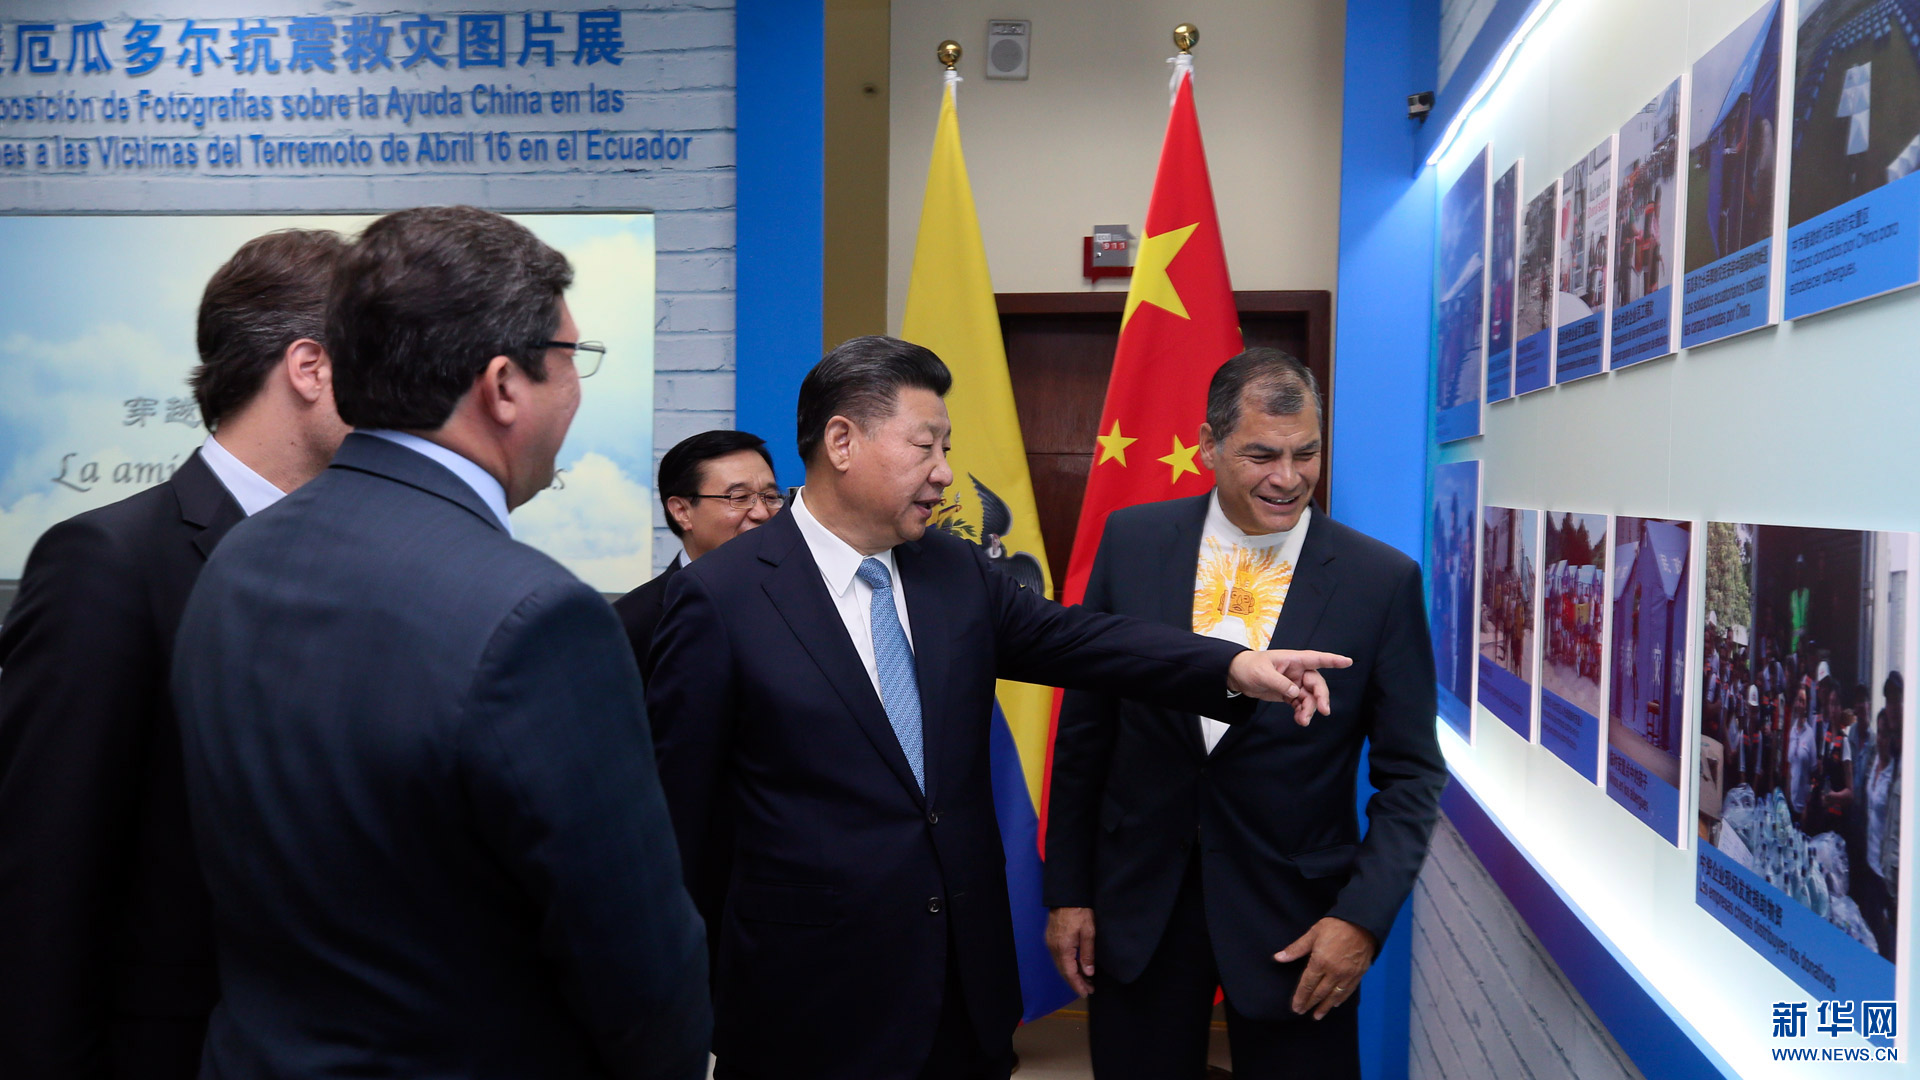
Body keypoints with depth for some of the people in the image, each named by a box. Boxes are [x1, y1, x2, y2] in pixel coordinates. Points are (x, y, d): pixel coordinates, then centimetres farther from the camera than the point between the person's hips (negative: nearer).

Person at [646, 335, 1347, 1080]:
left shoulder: (958, 569, 5)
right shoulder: (720, 596, -11)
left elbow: (1071, 637, -3)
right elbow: (678, 810, -7)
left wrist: (1234, 665, -17)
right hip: (815, 993, -5)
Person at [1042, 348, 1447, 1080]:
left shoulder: (1382, 580, -8)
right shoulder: (1132, 542, -4)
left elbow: (1410, 772, -2)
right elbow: (1084, 730, 3)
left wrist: (1364, 916, -12)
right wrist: (1067, 891, 4)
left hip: (1299, 920, -1)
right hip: (1138, 905, 2)